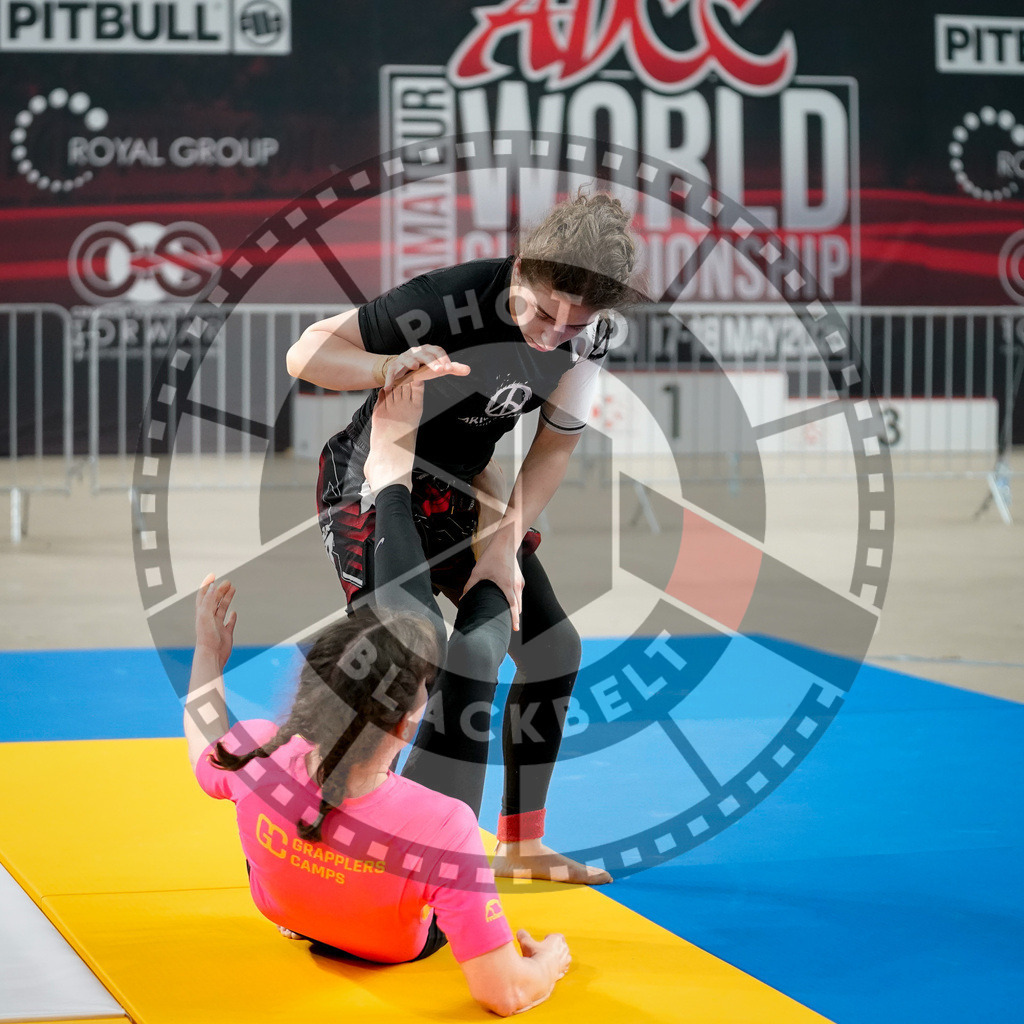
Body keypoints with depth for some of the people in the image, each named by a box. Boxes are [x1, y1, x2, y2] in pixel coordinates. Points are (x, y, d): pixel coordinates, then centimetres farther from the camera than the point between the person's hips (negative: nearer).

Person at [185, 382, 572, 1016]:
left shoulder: (260, 760, -39)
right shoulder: (444, 827, -50)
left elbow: (207, 752, -10)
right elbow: (503, 993, -41)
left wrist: (208, 657, 5)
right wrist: (548, 961, -18)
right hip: (405, 944, -2)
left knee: (412, 634, 6)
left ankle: (392, 479, 32)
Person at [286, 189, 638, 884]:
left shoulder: (588, 333, -13)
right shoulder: (447, 302, -31)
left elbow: (556, 444, -3)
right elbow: (306, 354, -27)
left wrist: (506, 545, -14)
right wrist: (391, 368, -46)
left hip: (456, 491, 7)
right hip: (374, 491, -7)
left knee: (554, 649, 10)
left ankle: (521, 846, 27)